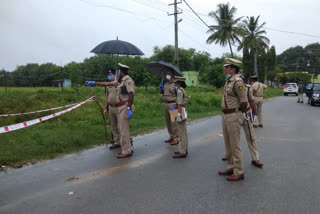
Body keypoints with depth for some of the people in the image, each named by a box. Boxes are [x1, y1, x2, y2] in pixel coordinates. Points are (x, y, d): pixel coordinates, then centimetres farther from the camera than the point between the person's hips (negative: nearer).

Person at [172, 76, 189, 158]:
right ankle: (184, 150, 22)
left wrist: (178, 115, -24)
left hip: (180, 113, -10)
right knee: (183, 132, 14)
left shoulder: (179, 91, -15)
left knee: (181, 133, -6)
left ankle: (182, 152, -2)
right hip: (183, 113, 10)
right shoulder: (182, 90, 15)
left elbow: (180, 104, -22)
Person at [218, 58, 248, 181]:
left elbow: (244, 100, -17)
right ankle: (231, 168, 30)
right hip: (225, 115, 10)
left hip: (233, 116, -10)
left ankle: (238, 172, 10)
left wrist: (244, 114, -7)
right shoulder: (228, 81, 13)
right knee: (228, 144, 17)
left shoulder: (237, 81, -17)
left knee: (235, 145, -2)